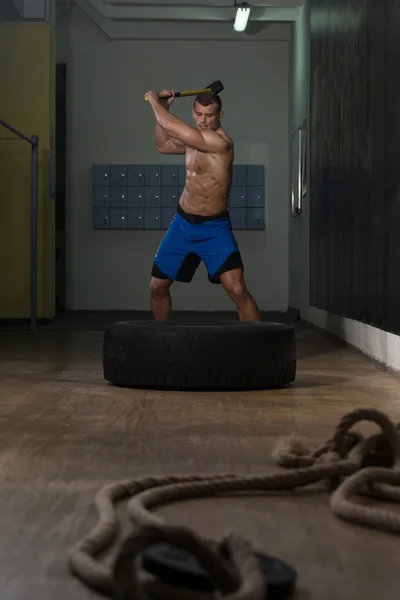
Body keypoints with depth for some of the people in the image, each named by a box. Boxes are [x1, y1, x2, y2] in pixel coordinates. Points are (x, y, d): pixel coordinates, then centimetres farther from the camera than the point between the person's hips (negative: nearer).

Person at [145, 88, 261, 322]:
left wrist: (155, 101, -8)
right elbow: (164, 145, 22)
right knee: (157, 286, 12)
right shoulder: (195, 138, 5)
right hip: (182, 223, 8)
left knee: (237, 290, -21)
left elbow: (171, 126, -25)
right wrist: (162, 108, 11)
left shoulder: (220, 142, -23)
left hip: (214, 228, -8)